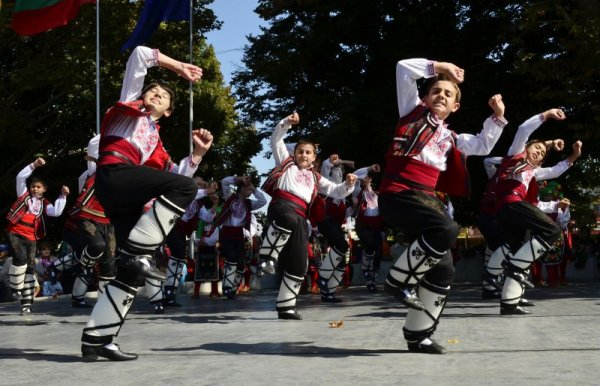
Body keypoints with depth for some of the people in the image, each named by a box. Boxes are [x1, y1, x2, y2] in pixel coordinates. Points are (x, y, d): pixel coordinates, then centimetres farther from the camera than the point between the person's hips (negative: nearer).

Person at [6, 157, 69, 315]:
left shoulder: (44, 204, 13)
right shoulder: (24, 194, 11)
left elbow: (56, 212, -5)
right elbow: (20, 177, 0)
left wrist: (62, 196, -11)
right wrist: (34, 165, -7)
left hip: (31, 238, 2)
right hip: (15, 232, -2)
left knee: (30, 267, 1)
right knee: (20, 257, -25)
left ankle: (26, 302, 4)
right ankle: (16, 288, -6)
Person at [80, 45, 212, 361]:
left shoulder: (156, 142, 34)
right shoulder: (130, 104, 24)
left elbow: (175, 178, 24)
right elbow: (140, 54, 20)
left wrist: (198, 152, 16)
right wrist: (177, 66, 24)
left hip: (124, 197, 7)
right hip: (114, 173, -7)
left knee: (132, 270, -2)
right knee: (185, 188, -24)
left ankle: (96, 339, -1)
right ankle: (137, 253, -24)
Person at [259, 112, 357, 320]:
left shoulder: (315, 178, 33)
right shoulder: (286, 163, 26)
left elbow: (336, 191, 28)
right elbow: (276, 140, 21)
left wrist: (348, 184, 7)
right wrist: (287, 122, 8)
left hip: (300, 217, 5)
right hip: (282, 204, -5)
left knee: (298, 263, -1)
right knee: (289, 218, -45)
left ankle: (285, 306, 7)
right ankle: (267, 256, -33)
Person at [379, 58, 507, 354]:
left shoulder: (450, 138, 28)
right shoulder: (413, 111, 15)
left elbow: (483, 145, 27)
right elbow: (404, 68, 11)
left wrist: (497, 117, 18)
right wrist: (439, 67, 13)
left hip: (428, 199, 7)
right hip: (397, 194, -7)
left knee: (443, 270, 1)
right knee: (447, 229, -31)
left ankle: (418, 334, 13)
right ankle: (399, 280, -13)